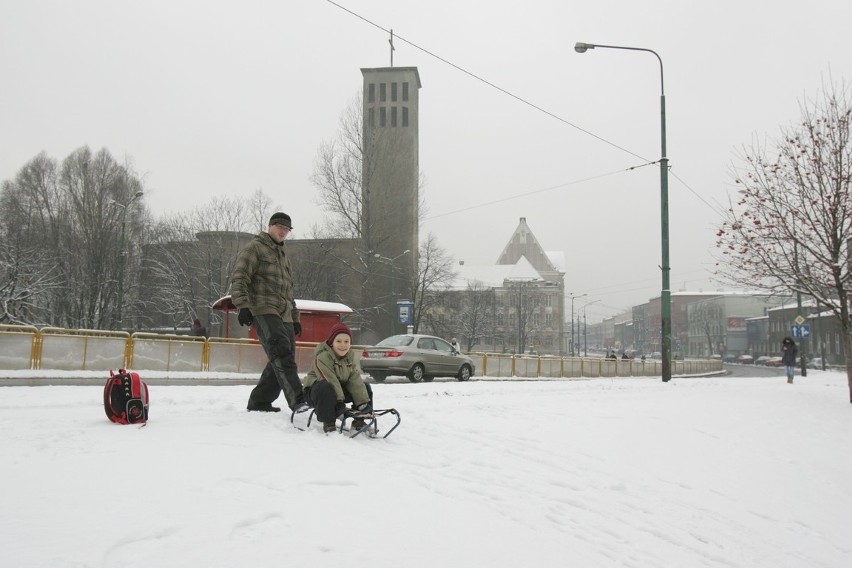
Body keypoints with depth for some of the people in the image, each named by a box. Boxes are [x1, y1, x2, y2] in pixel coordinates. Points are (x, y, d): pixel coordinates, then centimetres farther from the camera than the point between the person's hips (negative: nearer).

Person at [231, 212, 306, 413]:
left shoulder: (283, 254, 29)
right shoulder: (255, 247, 4)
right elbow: (239, 278, -8)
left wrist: (294, 318, 28)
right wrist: (243, 306, -21)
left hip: (283, 315, 9)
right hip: (263, 311, -9)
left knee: (282, 360, 5)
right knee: (282, 354, -24)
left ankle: (259, 402, 14)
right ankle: (297, 400, -34)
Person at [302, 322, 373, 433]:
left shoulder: (350, 357, 1)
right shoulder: (323, 356, -23)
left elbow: (355, 380, -7)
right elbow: (330, 381, -31)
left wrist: (363, 401, -16)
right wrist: (339, 402, -37)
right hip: (315, 390, -7)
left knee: (365, 387, -1)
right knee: (326, 388, -41)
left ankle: (359, 421, 5)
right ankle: (328, 423, -29)